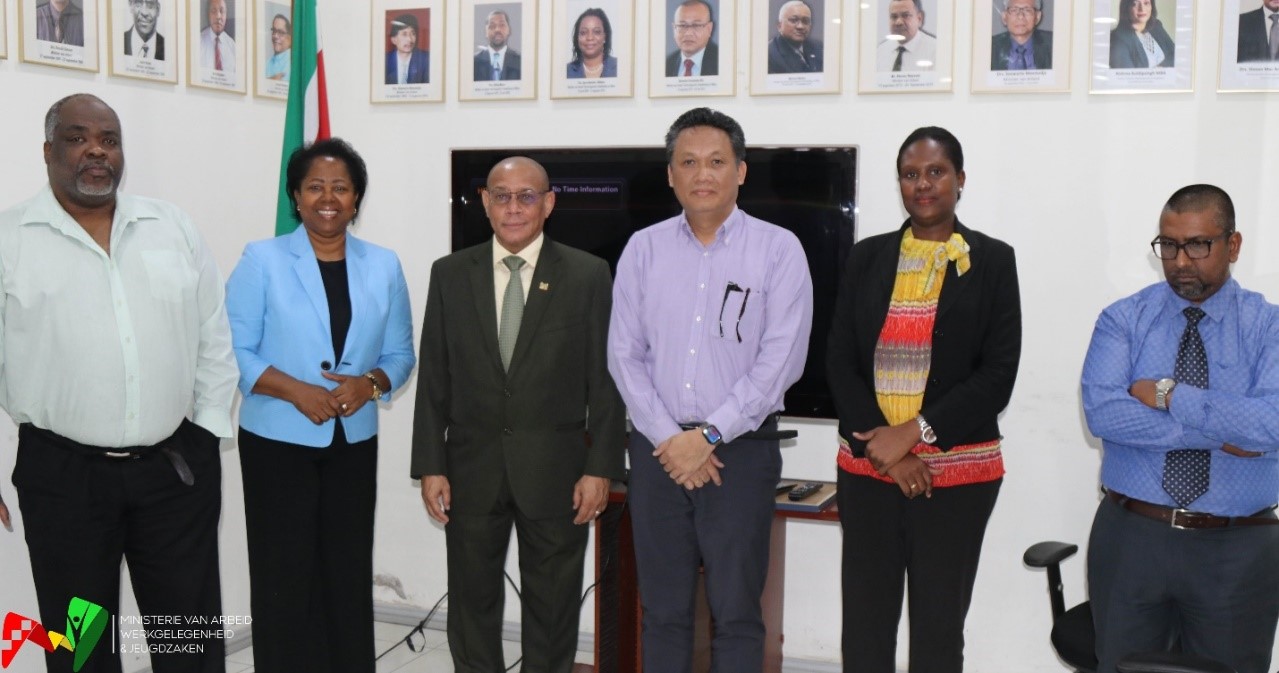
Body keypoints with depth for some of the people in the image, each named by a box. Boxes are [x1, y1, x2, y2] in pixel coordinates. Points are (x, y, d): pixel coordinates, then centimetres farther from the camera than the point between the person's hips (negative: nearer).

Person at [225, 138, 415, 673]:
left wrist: (371, 383, -13)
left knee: (349, 575, 7)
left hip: (354, 443, 3)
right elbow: (233, 351, -7)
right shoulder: (262, 260, -4)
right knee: (285, 577, 2)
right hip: (278, 441, -3)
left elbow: (400, 353, 8)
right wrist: (296, 391, -19)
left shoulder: (384, 267, 6)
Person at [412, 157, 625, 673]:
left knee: (552, 609, 11)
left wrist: (601, 469, -7)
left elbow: (605, 381, -2)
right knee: (472, 607, 13)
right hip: (472, 469, 2)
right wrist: (430, 467, -1)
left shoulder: (588, 275, -2)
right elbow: (433, 379, 4)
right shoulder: (450, 274, 4)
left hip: (555, 472, -1)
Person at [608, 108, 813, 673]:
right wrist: (668, 439, -7)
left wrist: (707, 436, -11)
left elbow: (781, 360, -9)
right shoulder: (643, 250, 7)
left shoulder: (778, 249, -1)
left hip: (741, 450, -2)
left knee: (736, 612, 3)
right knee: (663, 609, 10)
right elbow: (624, 354, 4)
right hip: (657, 449, 3)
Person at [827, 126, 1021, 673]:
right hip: (868, 468, 2)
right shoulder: (867, 258, 8)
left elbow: (998, 374, -5)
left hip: (957, 471, -2)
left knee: (939, 626, 8)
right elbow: (840, 364, 4)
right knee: (864, 622, 6)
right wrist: (884, 449, -8)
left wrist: (915, 433, -13)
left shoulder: (992, 261, 2)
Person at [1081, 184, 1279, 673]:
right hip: (1130, 537, 1)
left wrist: (1169, 395, -18)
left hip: (1237, 550, 0)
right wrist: (1220, 432, -18)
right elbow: (1103, 412, -17)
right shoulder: (1123, 319, -1)